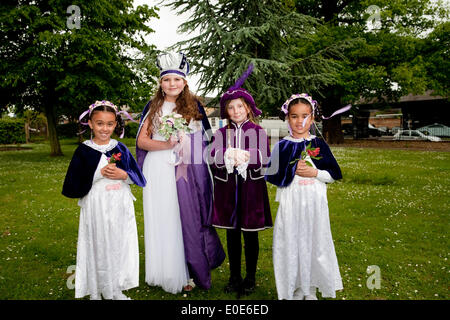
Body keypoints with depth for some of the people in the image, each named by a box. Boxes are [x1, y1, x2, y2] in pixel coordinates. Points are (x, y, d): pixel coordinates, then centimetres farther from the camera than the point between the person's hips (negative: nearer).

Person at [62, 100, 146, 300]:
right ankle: (95, 292, 26)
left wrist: (123, 175, -13)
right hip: (96, 207, -3)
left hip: (120, 207, 3)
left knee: (119, 245, 11)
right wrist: (98, 174, -16)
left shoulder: (120, 148, 5)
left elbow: (138, 176, 7)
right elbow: (72, 185, -8)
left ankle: (116, 290, 29)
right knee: (97, 247, 5)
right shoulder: (84, 151, -4)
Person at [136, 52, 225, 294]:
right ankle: (168, 273, 17)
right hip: (160, 171, 1)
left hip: (189, 171, 0)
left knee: (189, 217, 1)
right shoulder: (154, 107, 10)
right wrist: (166, 144, -10)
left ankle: (189, 272, 14)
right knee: (163, 220, 3)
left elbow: (204, 139, 14)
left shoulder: (193, 106, 10)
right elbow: (141, 140, 4)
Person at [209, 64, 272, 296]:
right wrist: (229, 155, -25)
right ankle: (234, 277, 26)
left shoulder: (258, 132, 1)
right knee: (231, 234, 11)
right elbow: (213, 155, -7)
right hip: (227, 189, 2)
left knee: (250, 234, 7)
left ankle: (250, 277, 23)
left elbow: (264, 157, -10)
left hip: (251, 189, -2)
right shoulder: (221, 133, 7)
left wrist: (245, 156, -27)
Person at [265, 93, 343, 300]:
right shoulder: (282, 146, 2)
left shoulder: (319, 145, 4)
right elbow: (270, 175, 1)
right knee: (291, 244, 4)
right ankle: (295, 290, 24)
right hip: (290, 205, -1)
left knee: (315, 243, 7)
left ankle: (311, 290, 26)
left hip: (315, 204, 1)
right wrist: (292, 171, -11)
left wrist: (315, 173, -11)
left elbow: (335, 174, 4)